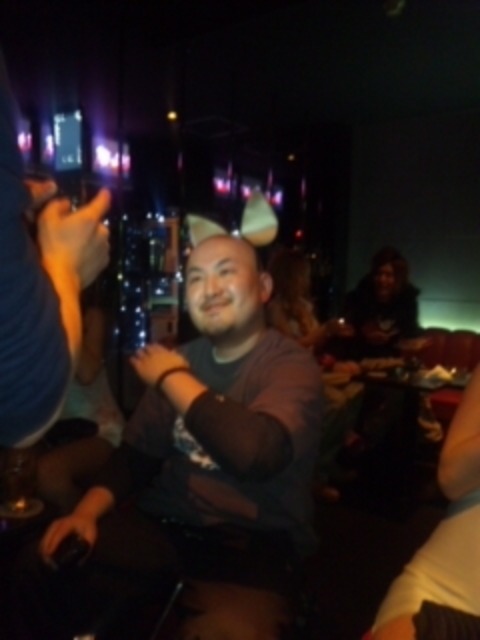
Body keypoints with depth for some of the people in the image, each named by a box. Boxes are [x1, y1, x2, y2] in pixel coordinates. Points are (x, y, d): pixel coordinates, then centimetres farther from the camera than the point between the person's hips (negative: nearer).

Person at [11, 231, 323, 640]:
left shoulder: (291, 364, -10)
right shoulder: (184, 359, 8)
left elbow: (255, 452, -29)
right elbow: (136, 454, 12)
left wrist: (171, 377, -16)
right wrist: (87, 511, -7)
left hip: (255, 544, -4)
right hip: (164, 526, 5)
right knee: (37, 568, -9)